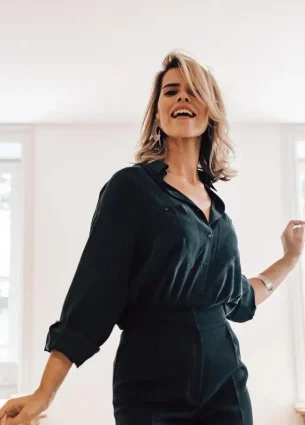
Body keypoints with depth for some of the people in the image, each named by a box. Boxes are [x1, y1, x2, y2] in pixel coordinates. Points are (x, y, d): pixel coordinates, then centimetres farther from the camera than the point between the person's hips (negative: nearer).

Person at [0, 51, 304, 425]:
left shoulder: (213, 201, 9)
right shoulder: (132, 186, -8)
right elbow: (94, 289, -13)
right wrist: (44, 393, -17)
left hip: (226, 383, 5)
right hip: (153, 389, -5)